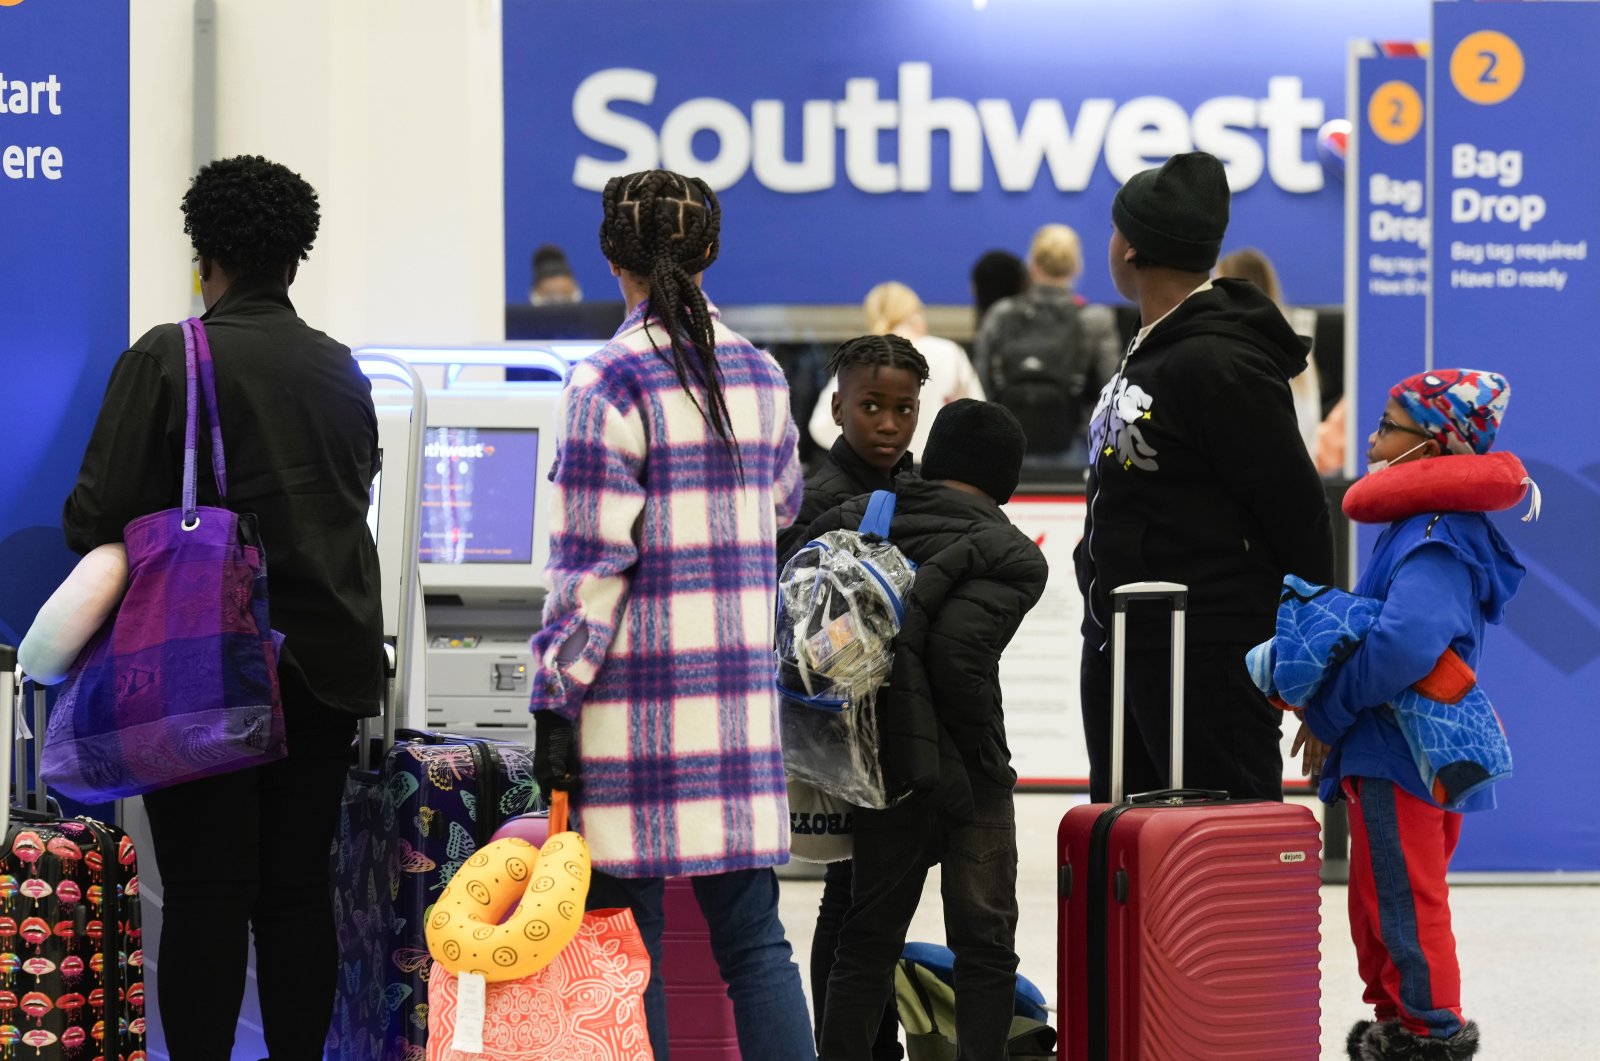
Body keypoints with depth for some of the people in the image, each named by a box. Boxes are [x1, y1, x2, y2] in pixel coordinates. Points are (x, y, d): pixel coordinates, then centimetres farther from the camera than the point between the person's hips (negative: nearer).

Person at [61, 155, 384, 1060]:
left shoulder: (165, 360, -10)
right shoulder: (342, 371, 5)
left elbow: (99, 520, -13)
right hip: (324, 668, 4)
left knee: (206, 897, -1)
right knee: (299, 888, 9)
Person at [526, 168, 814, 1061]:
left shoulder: (612, 383, -9)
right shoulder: (761, 373, 9)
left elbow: (590, 561, -12)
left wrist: (555, 701, -8)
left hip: (638, 687, -5)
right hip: (741, 683, 5)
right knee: (754, 941, 7)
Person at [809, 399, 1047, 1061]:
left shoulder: (853, 521, 8)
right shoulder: (1011, 556, -7)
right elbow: (959, 646, -24)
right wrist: (982, 740, -10)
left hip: (878, 764, 5)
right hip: (965, 775, -5)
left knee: (868, 937, 15)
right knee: (984, 943, 6)